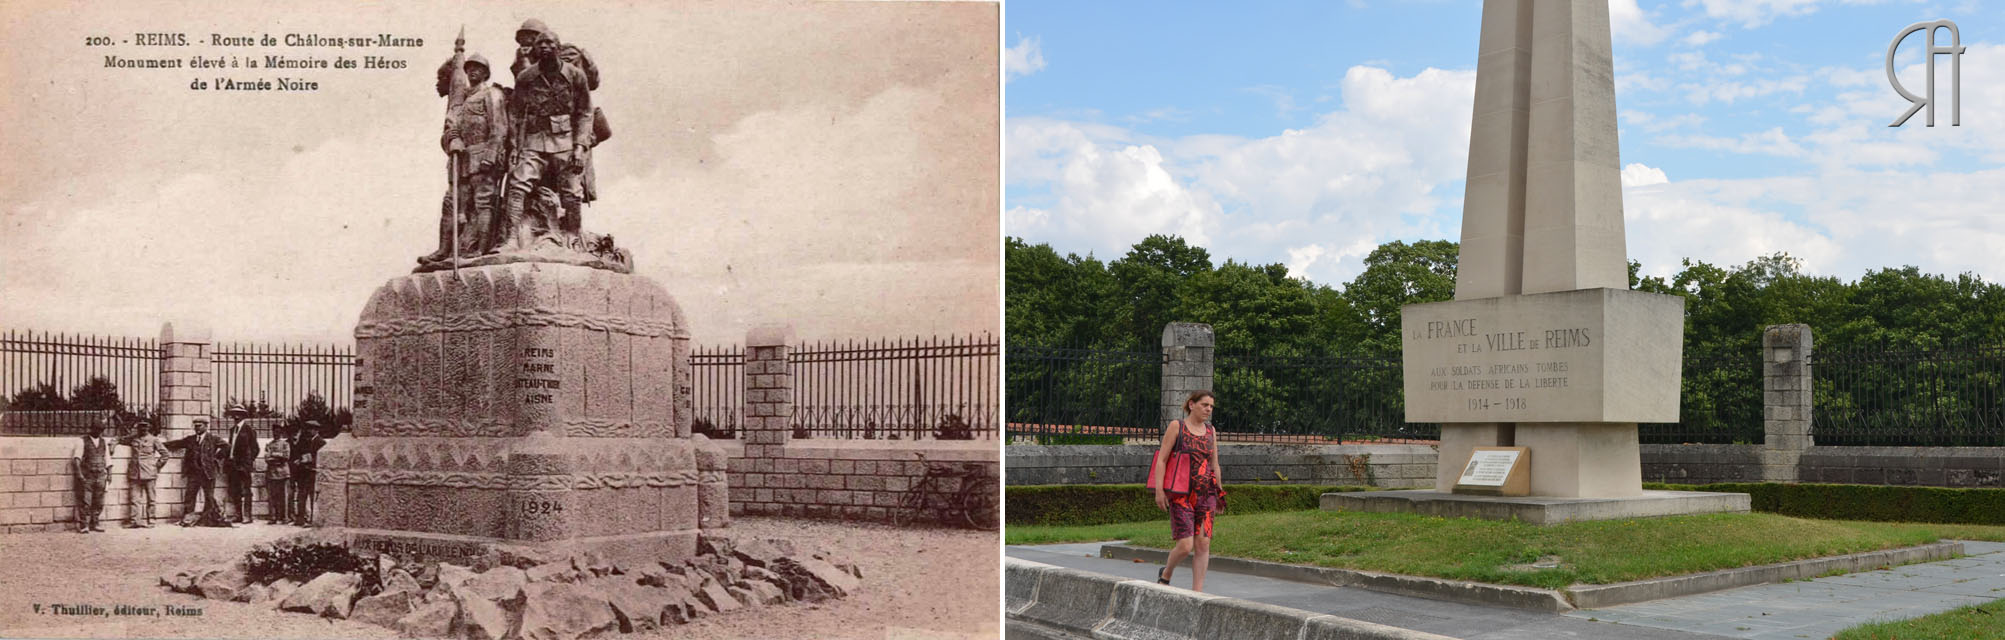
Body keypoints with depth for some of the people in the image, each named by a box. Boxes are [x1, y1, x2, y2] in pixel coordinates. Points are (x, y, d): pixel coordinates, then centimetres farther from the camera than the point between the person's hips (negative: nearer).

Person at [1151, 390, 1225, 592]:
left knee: (1203, 544, -3)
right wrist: (1159, 490, -12)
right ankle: (1166, 573, 19)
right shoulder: (1176, 426, -2)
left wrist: (1218, 494, 17)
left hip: (1205, 494, 5)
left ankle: (1197, 592, 2)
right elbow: (1161, 459, -5)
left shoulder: (1211, 431, 12)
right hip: (1181, 494, -5)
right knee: (1185, 546, -11)